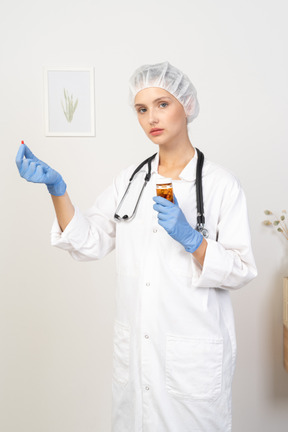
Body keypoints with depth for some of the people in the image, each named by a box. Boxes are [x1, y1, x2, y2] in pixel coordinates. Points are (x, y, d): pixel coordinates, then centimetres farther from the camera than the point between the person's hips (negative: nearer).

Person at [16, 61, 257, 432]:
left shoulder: (221, 184, -7)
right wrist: (57, 189, -13)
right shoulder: (130, 180, 6)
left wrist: (190, 239, -24)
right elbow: (89, 242, -1)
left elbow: (240, 271, -9)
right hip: (135, 347, 4)